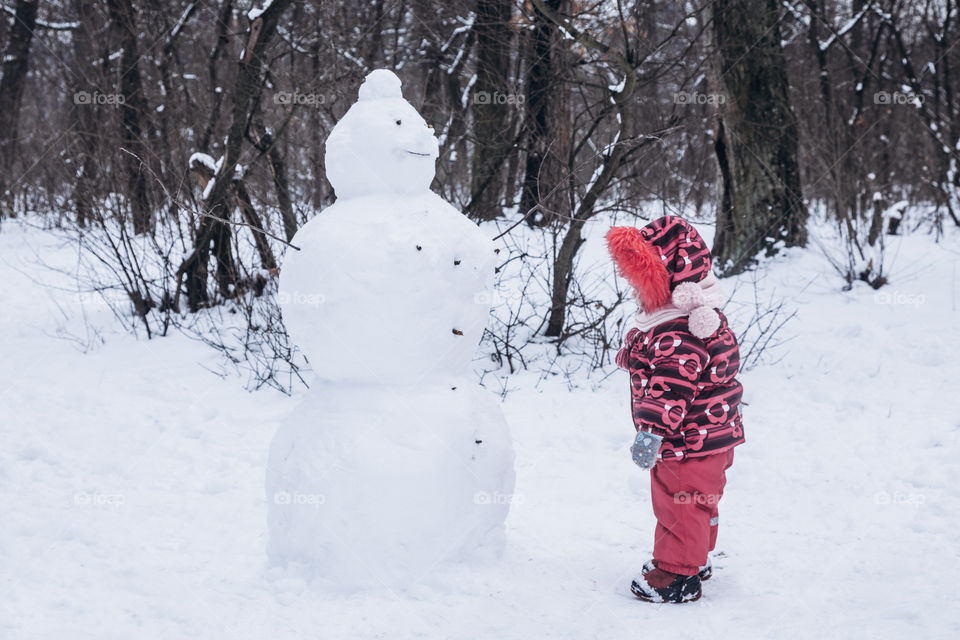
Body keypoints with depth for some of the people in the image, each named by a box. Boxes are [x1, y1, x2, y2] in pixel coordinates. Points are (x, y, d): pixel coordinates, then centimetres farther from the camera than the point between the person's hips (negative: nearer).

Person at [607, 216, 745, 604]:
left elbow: (671, 388, -34)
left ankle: (678, 576, 14)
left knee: (680, 506, 2)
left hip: (691, 440, -11)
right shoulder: (684, 314, 8)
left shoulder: (678, 332, -28)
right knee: (692, 505, 24)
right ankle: (695, 560, 39)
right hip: (706, 435, 11)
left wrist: (652, 431, -37)